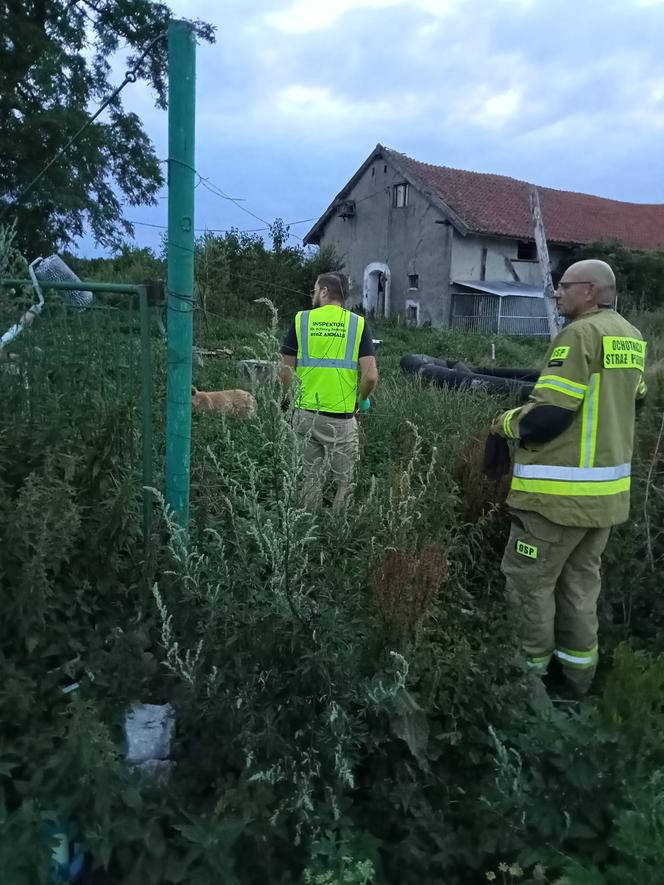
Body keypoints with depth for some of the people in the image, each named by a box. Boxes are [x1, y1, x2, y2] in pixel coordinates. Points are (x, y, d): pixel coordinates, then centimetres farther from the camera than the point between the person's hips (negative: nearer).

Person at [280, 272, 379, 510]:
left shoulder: (301, 319, 0)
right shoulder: (358, 323, -2)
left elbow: (286, 372, -1)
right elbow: (370, 376, -11)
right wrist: (362, 399, 9)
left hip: (306, 413, 2)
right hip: (341, 417, -2)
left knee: (310, 478, 17)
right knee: (344, 482, 12)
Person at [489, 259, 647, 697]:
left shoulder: (580, 334, -16)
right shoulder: (633, 338, 12)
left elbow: (548, 415, -21)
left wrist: (506, 423, -4)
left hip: (561, 490, -9)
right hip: (608, 487, 9)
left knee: (530, 581, 5)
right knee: (580, 582, 19)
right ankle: (577, 677, 29)